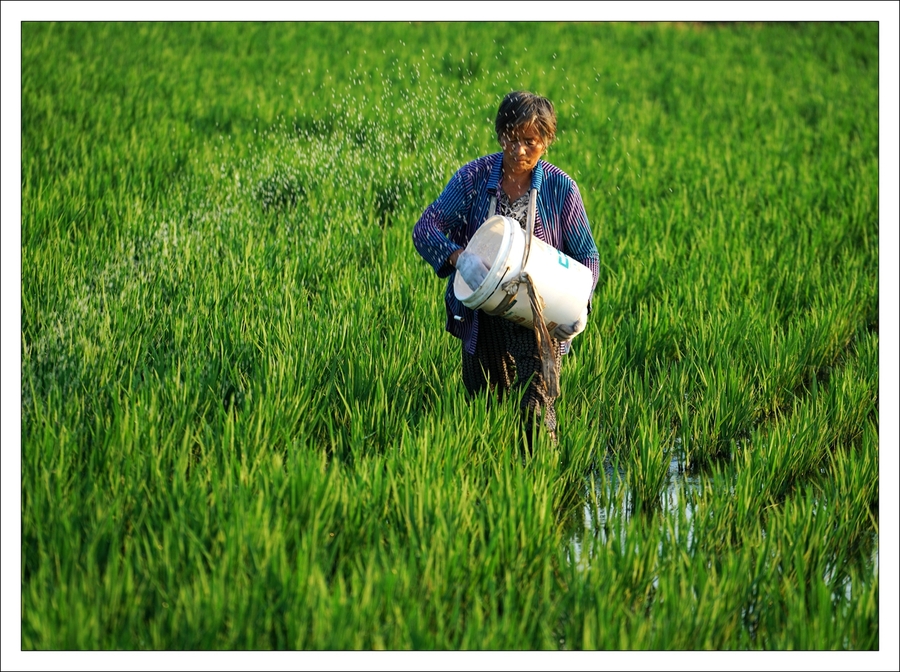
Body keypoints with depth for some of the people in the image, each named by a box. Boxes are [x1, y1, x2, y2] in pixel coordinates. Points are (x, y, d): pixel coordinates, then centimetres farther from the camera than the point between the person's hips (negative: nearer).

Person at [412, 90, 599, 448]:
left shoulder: (561, 188, -5)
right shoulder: (475, 177, -4)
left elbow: (587, 255, 2)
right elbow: (425, 227, -9)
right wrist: (459, 257, -30)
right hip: (481, 316, 2)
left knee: (536, 406, -15)